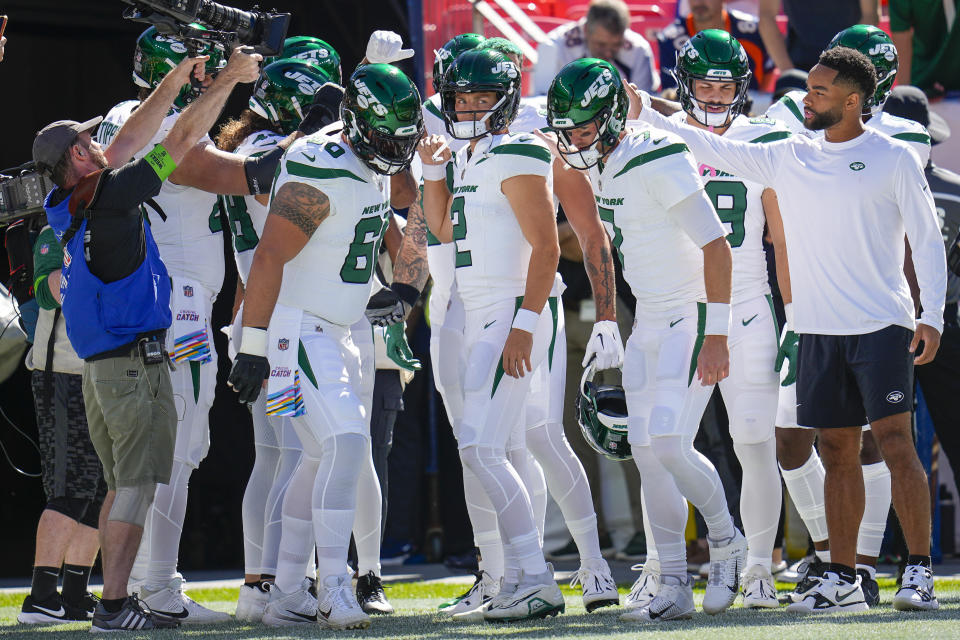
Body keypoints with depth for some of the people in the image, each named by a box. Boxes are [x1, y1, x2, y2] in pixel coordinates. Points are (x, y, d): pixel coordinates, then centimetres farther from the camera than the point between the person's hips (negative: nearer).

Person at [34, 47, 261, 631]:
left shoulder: (65, 205, 8)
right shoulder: (106, 196, -15)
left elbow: (132, 139, 17)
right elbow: (181, 142, -12)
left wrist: (177, 80, 21)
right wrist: (228, 80, -3)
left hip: (100, 365, 9)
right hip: (135, 363, -9)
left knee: (123, 485, 15)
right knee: (137, 485, -8)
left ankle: (117, 598, 14)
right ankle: (114, 605, -11)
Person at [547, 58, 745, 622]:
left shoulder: (660, 162, -20)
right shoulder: (601, 168, 7)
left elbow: (716, 246, -21)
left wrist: (716, 336, -23)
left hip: (693, 317, -9)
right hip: (649, 321, 9)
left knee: (669, 442, -18)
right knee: (648, 453, 4)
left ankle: (727, 542, 5)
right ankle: (674, 586, 9)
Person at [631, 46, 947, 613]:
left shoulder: (893, 159, -2)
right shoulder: (789, 158, 11)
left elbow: (928, 241, -2)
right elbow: (713, 149, 15)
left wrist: (932, 316, -10)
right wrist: (643, 114, 11)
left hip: (882, 327, -5)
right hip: (819, 331, 5)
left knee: (897, 446, -10)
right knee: (839, 453, 6)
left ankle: (920, 571, -7)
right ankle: (843, 579, 9)